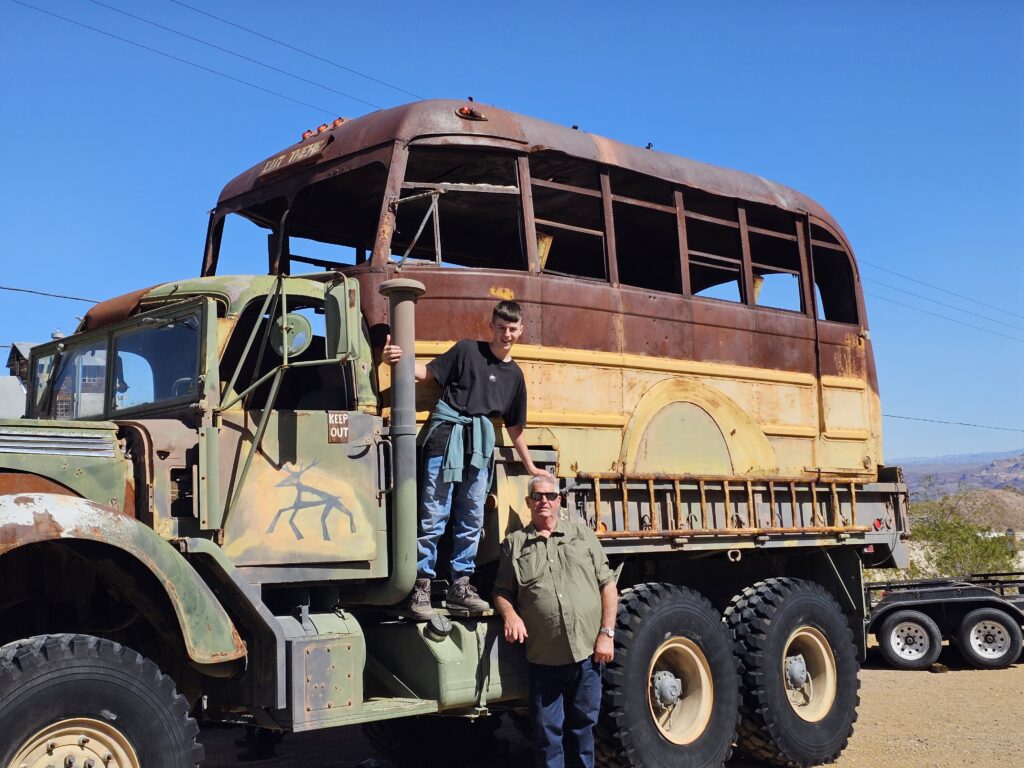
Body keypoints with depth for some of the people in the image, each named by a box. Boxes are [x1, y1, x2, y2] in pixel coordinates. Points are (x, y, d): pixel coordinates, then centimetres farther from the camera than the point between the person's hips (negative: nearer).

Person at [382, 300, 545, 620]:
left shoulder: (514, 374, 17)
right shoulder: (468, 349, 5)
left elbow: (514, 427, 24)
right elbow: (428, 372, 2)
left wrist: (530, 467, 27)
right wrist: (398, 360, -17)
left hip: (480, 445, 5)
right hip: (446, 435, -5)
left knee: (472, 519, 6)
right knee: (434, 515, -7)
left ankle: (460, 586, 14)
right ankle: (421, 587, -3)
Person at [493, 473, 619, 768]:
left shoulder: (583, 535, 10)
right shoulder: (514, 544, 9)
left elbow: (607, 585, 7)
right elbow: (502, 592, 12)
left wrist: (607, 633, -1)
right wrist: (510, 614, -10)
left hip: (587, 653, 1)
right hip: (544, 657, -1)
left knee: (582, 726, 11)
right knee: (548, 731, 4)